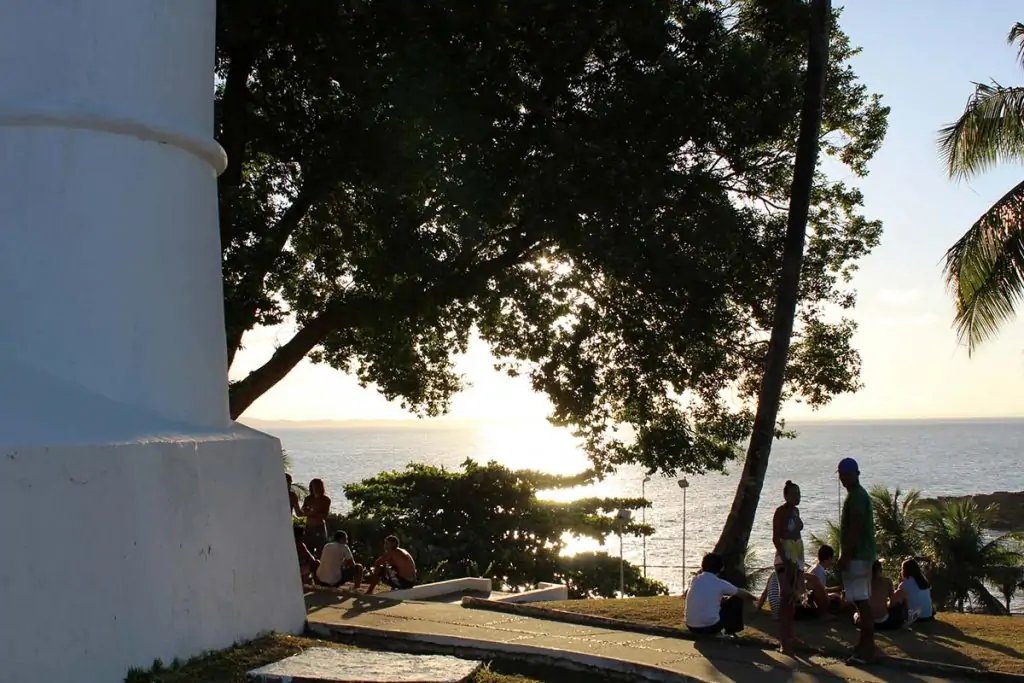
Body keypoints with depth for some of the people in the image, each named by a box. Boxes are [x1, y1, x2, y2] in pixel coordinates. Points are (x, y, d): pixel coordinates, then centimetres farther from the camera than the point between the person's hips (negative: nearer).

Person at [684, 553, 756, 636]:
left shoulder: (694, 580, 5)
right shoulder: (720, 583, -5)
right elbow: (740, 593, 15)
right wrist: (752, 597, 38)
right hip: (710, 628, -5)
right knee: (737, 600, 16)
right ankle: (731, 631, 30)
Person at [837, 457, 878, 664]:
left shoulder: (856, 496, -14)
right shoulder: (859, 495, 18)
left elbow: (855, 529, -20)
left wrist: (844, 556, -20)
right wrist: (846, 555, 22)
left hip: (857, 556, -11)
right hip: (860, 554, 11)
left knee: (862, 602, -9)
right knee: (862, 602, 12)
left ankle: (867, 648, -8)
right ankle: (866, 646, 17)